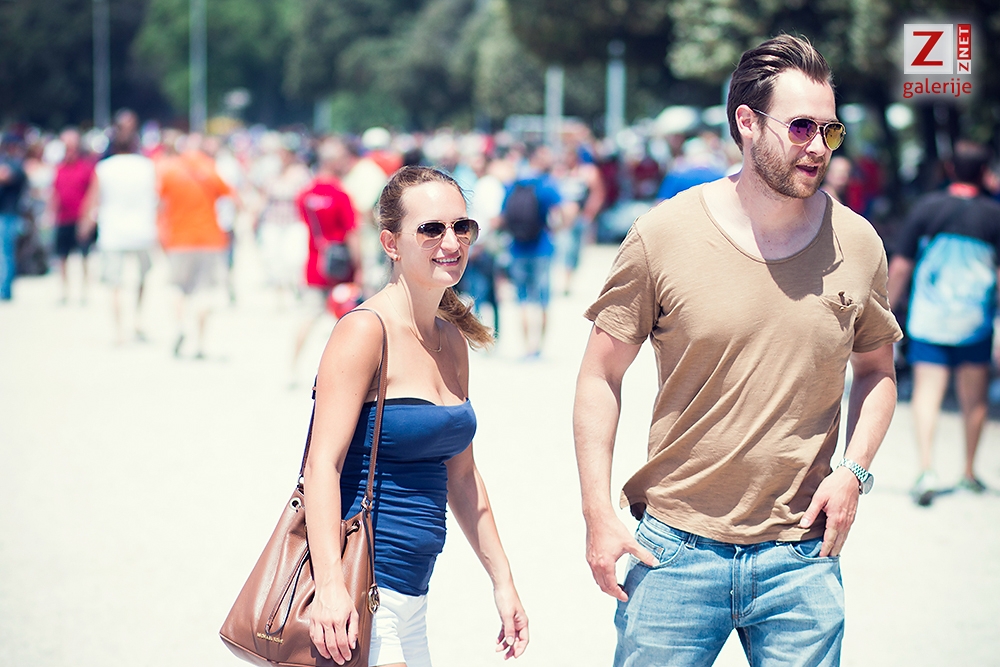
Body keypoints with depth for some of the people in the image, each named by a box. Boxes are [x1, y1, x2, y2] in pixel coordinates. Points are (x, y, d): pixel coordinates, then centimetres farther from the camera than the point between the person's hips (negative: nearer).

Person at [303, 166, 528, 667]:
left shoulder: (453, 340, 12)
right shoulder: (366, 330, -11)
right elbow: (323, 462, -18)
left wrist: (502, 581, 19)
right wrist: (331, 585, -27)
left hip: (411, 597, 8)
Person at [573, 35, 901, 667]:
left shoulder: (858, 244, 1)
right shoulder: (664, 235, -6)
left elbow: (877, 369, 16)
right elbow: (600, 377, 0)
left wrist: (854, 470, 0)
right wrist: (599, 517, -4)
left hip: (801, 559, 2)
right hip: (675, 550, -2)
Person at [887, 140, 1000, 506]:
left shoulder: (927, 206, -2)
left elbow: (900, 266, -1)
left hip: (928, 320, -1)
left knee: (926, 394, -3)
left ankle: (926, 468, -21)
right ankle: (970, 472, 25)